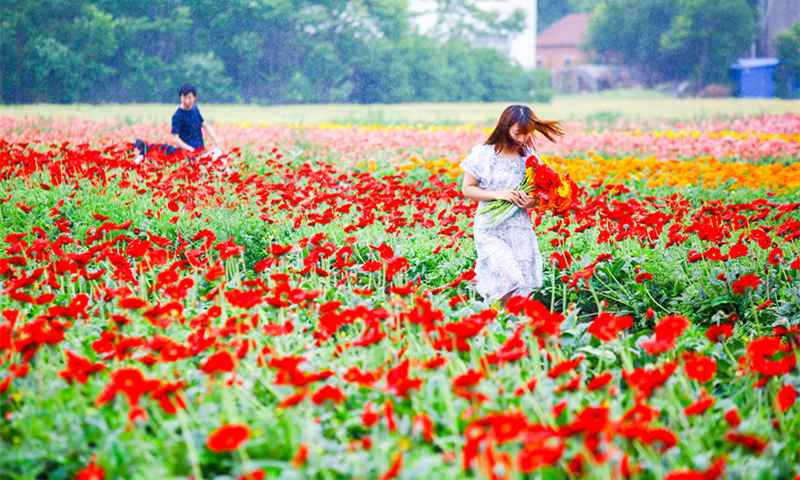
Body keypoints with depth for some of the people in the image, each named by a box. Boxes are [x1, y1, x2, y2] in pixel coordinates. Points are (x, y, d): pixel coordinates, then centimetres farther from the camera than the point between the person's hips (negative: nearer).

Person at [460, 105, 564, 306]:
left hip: (520, 229, 4)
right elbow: (467, 189, -2)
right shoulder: (483, 154, -6)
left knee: (523, 286, 1)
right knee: (508, 280, -19)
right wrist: (497, 194, -16)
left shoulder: (528, 155, 6)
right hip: (491, 228, -4)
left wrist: (532, 202, -8)